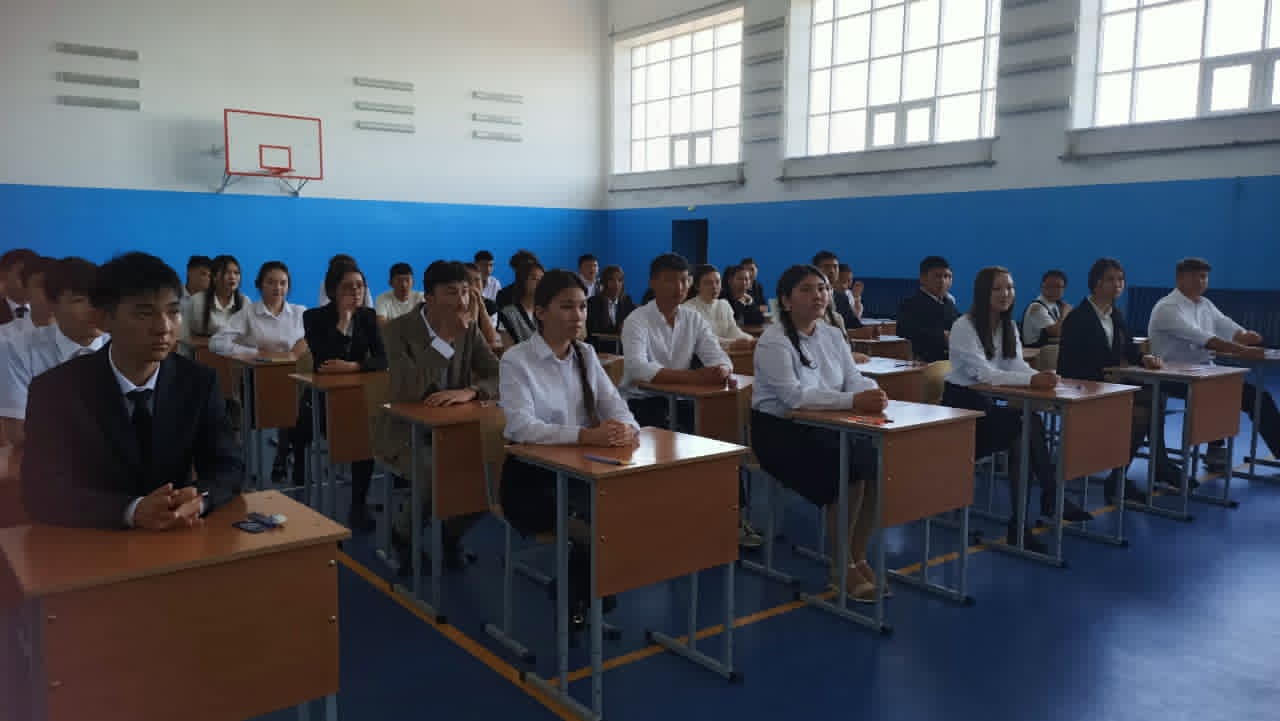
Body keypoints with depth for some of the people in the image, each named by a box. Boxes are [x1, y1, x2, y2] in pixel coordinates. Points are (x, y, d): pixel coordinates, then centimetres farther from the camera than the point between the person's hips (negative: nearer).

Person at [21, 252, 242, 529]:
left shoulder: (200, 382, -1)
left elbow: (229, 468, -2)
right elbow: (45, 492, -14)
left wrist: (197, 499, -24)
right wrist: (133, 511, -30)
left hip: (176, 538, 1)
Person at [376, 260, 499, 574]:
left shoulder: (470, 330, 0)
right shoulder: (397, 330, -15)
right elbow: (405, 392, -29)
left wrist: (468, 391, -28)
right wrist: (444, 341, -30)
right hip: (405, 433, -4)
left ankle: (451, 533, 10)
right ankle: (404, 535, 3)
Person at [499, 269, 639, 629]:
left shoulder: (586, 355, 8)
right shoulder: (516, 360, -11)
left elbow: (615, 405, -1)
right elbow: (521, 427, -25)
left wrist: (625, 428, -26)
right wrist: (587, 435, -38)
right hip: (532, 478, -5)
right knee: (587, 537, -28)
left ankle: (593, 598, 5)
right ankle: (576, 606, 4)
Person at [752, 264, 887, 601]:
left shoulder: (833, 335, 8)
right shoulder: (773, 341, -16)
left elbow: (854, 379, 1)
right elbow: (794, 396, -29)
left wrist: (873, 393, -24)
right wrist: (853, 401, -38)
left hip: (824, 427, 7)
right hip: (780, 432, -7)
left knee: (878, 464, -18)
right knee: (850, 471, -27)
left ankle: (858, 558, -1)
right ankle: (841, 567, -8)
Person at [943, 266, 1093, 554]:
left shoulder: (1009, 326, 8)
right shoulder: (964, 326, -16)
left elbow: (1018, 366, -4)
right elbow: (983, 373, -27)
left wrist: (1042, 377, -28)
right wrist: (1032, 380, -39)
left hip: (987, 404, 7)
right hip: (960, 407, -7)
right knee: (1029, 425, -26)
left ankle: (1020, 524, -21)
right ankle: (1051, 497, -14)